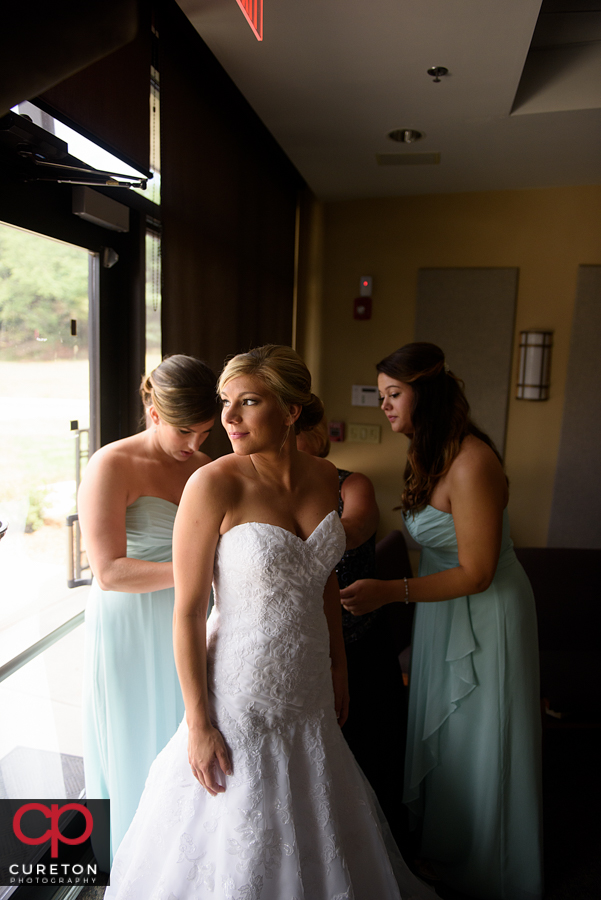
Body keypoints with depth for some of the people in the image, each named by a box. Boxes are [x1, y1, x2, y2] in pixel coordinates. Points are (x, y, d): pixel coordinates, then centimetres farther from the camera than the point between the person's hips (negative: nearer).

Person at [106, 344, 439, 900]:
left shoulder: (323, 477, -4)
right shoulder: (214, 485, -21)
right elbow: (188, 611, -16)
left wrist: (338, 668, 13)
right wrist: (198, 724, -13)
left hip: (309, 689, 6)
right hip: (240, 694, -5)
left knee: (315, 838, 26)